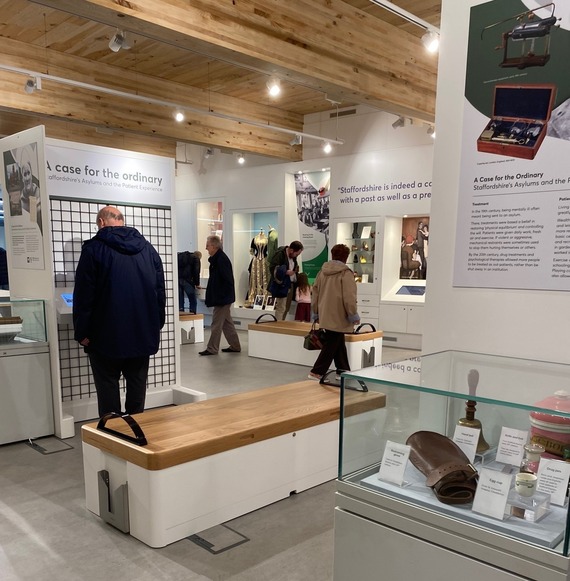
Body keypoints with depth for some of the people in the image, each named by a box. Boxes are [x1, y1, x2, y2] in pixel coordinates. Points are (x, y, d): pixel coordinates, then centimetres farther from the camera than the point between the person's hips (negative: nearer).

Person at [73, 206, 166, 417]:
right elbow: (160, 292, 9)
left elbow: (83, 296, -9)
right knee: (137, 387, 14)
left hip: (107, 336, -4)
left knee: (108, 389, 6)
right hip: (143, 334, 4)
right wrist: (156, 326, 16)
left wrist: (82, 333, -3)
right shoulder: (148, 248, 7)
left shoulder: (94, 248, -6)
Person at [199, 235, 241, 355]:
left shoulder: (221, 259, -19)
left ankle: (212, 349, 6)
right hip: (223, 298, 10)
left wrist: (221, 297, -21)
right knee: (227, 323, 15)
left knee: (216, 324, -2)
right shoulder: (216, 258, 12)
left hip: (222, 299, -10)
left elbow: (227, 280, -23)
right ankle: (235, 346, 23)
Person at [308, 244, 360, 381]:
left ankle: (343, 370, 27)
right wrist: (353, 315, -7)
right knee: (331, 346, -1)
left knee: (339, 344, 19)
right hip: (338, 317, -7)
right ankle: (316, 372, -1)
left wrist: (316, 312, 20)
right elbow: (349, 297, -17)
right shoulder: (346, 273, -13)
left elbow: (315, 292, 12)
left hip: (325, 316, 7)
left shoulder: (322, 271, 8)